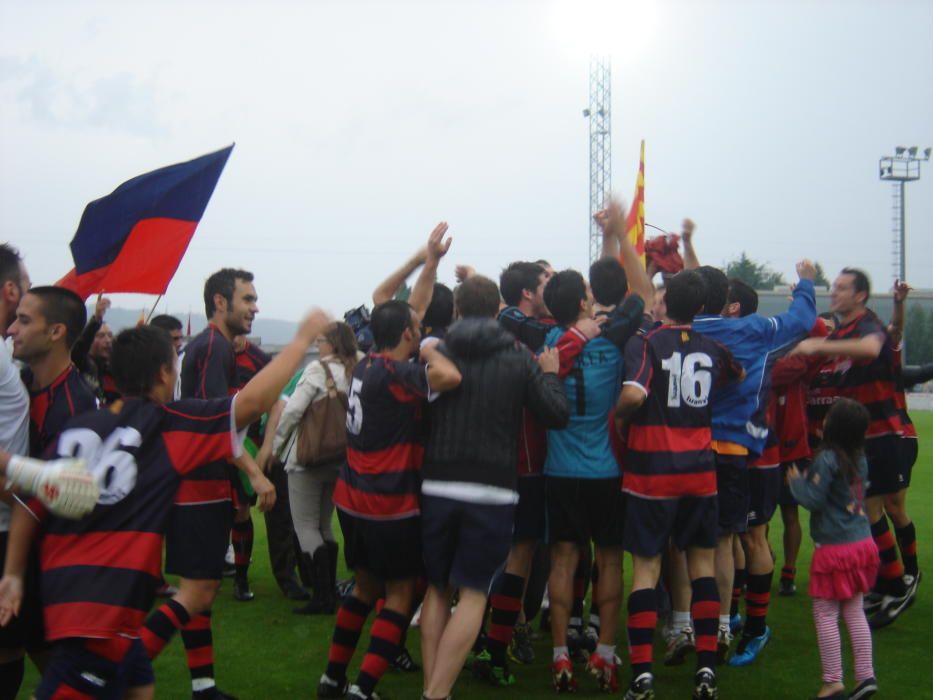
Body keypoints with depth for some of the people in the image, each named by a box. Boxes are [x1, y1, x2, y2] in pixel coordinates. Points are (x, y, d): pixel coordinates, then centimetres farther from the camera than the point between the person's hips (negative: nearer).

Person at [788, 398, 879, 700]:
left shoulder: (826, 460, -18)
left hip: (834, 548, -8)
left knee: (825, 614, 2)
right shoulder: (859, 458, 6)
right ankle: (866, 675, 13)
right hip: (863, 542, 8)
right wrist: (805, 480, 18)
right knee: (854, 611, 15)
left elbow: (813, 500, -19)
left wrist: (796, 480, -1)